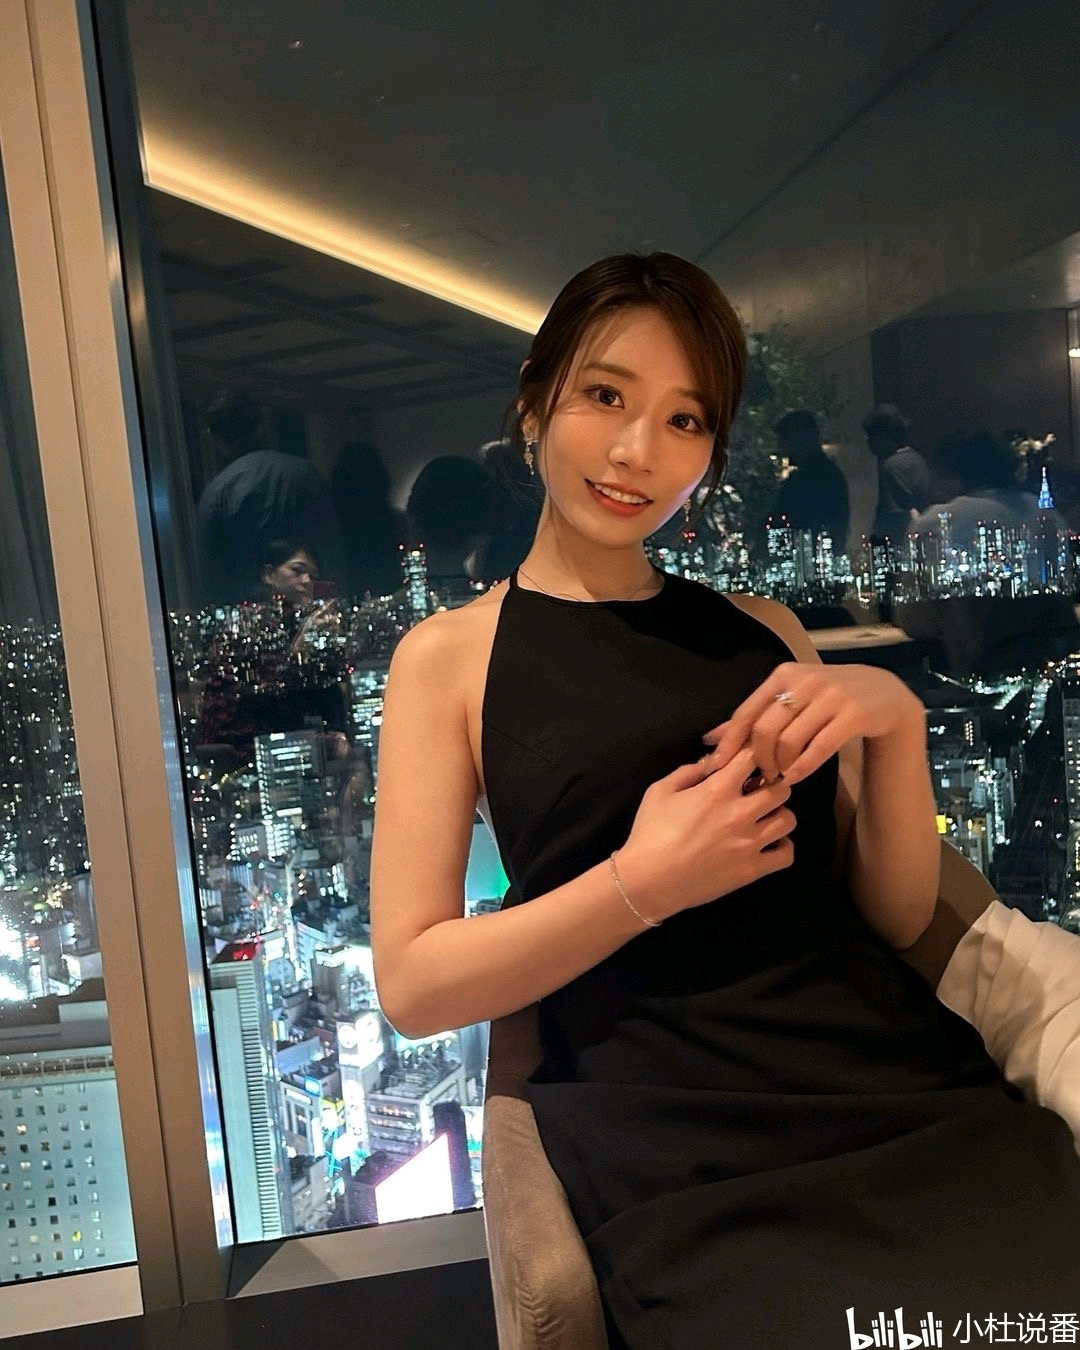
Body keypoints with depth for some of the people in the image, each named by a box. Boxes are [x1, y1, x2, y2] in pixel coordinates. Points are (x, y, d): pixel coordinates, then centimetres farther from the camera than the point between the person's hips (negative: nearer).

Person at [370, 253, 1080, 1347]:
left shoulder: (762, 630, 13)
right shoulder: (448, 656, 2)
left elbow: (897, 916, 9)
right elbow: (411, 986, -4)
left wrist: (894, 722, -8)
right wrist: (645, 884, -16)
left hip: (909, 1085, 4)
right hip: (678, 1150, -3)